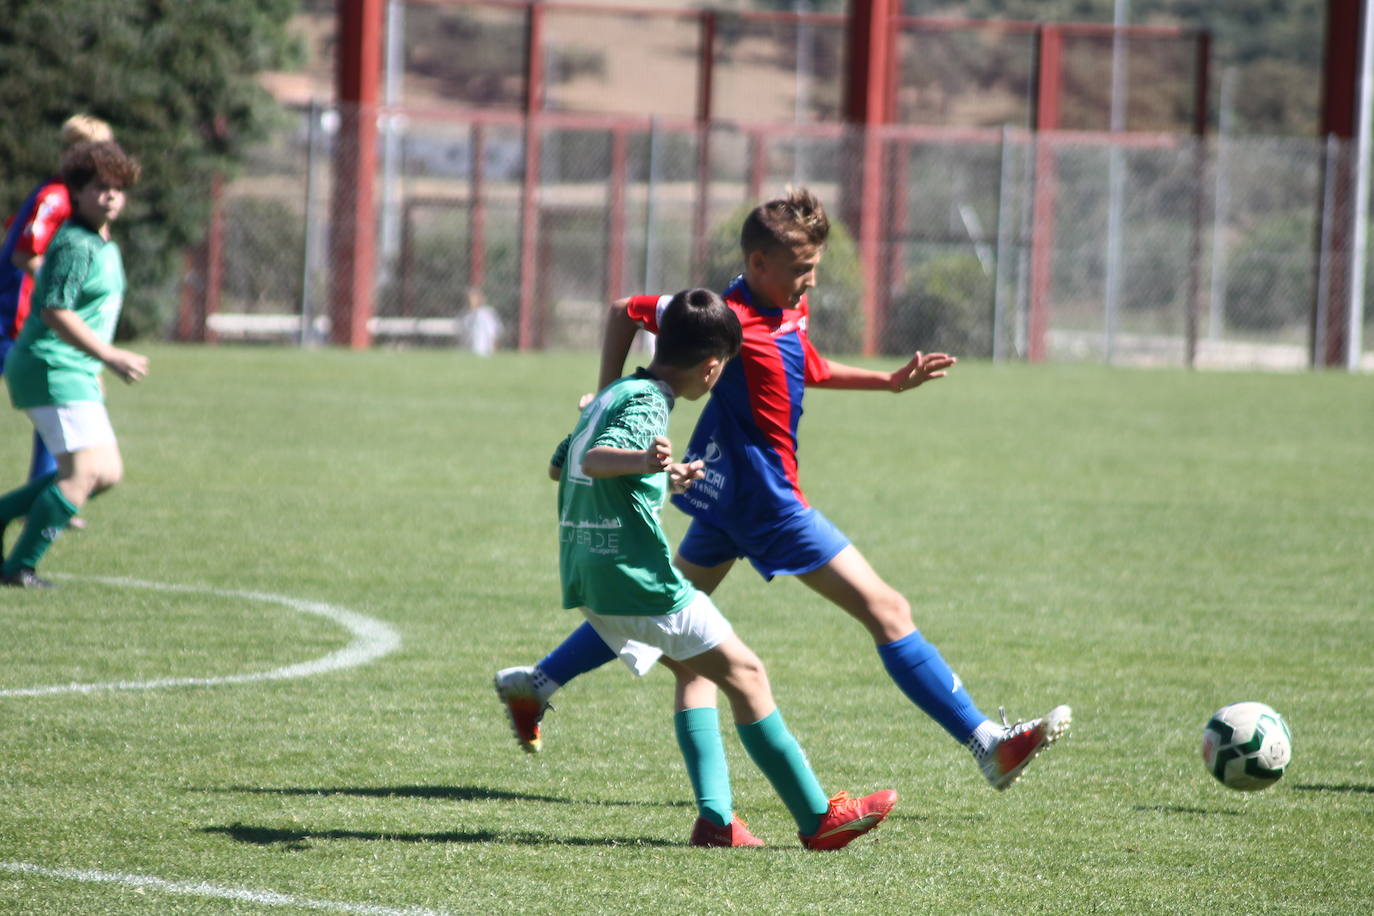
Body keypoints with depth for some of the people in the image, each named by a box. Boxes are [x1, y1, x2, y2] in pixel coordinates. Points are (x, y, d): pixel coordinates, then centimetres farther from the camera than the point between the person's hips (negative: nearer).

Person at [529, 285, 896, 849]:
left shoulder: (611, 395, 16)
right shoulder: (646, 403, -12)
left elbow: (559, 466, 31)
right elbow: (593, 459, -29)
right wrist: (642, 460, -50)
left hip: (587, 579, 10)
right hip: (640, 578, -10)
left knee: (694, 670, 21)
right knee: (744, 673, -3)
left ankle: (714, 817, 9)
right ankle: (818, 818, -2)